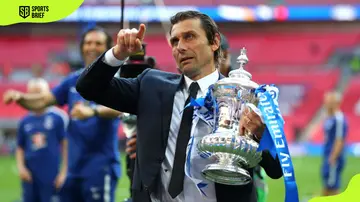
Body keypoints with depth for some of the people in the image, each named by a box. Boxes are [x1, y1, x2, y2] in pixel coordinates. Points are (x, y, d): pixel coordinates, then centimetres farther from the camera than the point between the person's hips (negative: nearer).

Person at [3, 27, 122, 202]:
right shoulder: (74, 80, 14)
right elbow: (42, 101, 13)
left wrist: (93, 111, -46)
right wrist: (20, 97, -9)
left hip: (101, 167, -7)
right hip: (75, 168, 7)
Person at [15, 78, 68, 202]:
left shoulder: (58, 117, -3)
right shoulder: (25, 121, 9)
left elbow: (66, 145, -2)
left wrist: (64, 172, -5)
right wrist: (20, 167, 1)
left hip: (51, 178, -4)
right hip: (29, 177, 4)